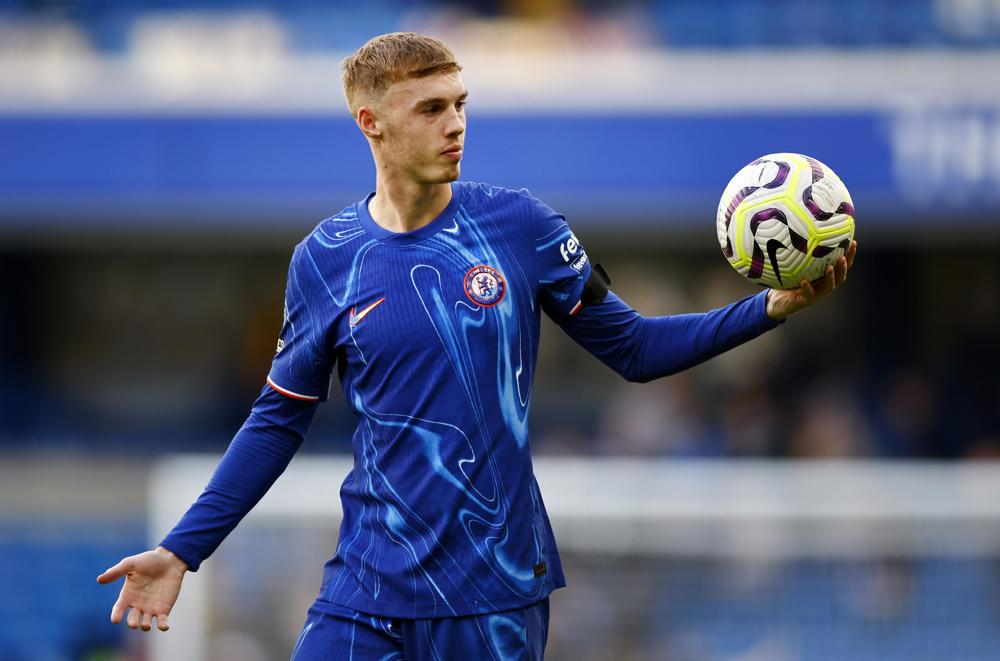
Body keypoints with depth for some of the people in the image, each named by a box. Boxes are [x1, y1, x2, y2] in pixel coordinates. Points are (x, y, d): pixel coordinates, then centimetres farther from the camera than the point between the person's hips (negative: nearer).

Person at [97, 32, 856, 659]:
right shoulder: (325, 261, 1)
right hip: (371, 582, 1)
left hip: (495, 588, -1)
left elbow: (632, 348, 4)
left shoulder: (519, 226, -2)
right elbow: (280, 420, 9)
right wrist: (181, 550, 5)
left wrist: (772, 308, -8)